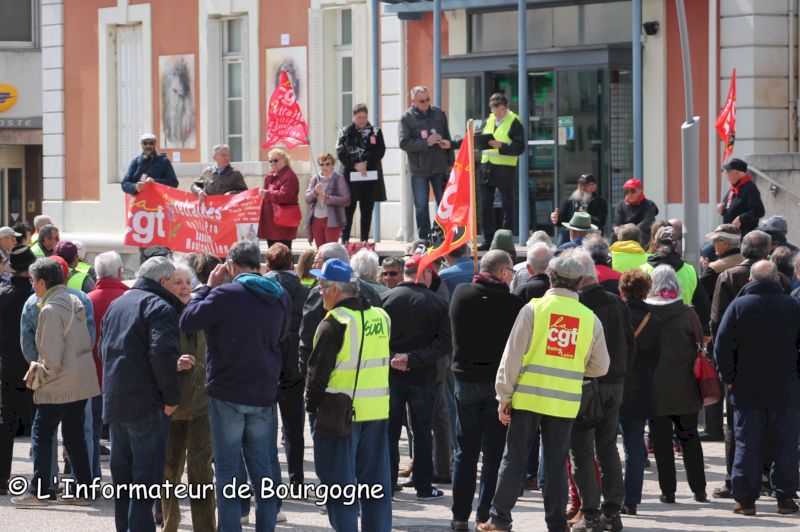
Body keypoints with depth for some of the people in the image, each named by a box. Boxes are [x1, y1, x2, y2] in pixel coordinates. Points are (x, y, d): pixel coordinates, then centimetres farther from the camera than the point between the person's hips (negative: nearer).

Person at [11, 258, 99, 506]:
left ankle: (37, 491, 1)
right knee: (75, 434, 14)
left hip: (59, 386, -8)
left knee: (42, 435, 1)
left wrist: (39, 371, -2)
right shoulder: (75, 302, 8)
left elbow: (52, 358, -22)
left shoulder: (50, 310, -18)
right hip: (83, 381, 8)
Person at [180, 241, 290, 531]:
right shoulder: (280, 297, 4)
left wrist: (208, 287, -1)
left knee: (228, 470, 0)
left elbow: (187, 322, -12)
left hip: (228, 393, -5)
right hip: (264, 393, 5)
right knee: (262, 467, 12)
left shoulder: (226, 295, -15)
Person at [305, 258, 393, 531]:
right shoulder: (381, 317, 6)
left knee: (340, 483, 1)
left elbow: (318, 371, -11)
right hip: (378, 411, 6)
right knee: (376, 483, 12)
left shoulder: (335, 322, -13)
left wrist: (311, 404, 3)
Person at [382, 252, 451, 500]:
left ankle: (387, 486, 10)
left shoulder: (385, 299, -5)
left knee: (389, 432, 9)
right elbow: (444, 342, -12)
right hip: (423, 378, -1)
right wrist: (414, 358, -15)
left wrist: (392, 358, -7)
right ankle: (423, 487, 10)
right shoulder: (436, 303, -7)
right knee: (422, 433, 8)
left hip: (391, 377, 1)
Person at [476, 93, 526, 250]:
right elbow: (479, 140, 18)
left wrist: (502, 146, -25)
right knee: (485, 205, 7)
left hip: (505, 168, -6)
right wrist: (480, 141, -6)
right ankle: (488, 240, 15)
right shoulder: (488, 120, 13)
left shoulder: (515, 122, -6)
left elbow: (520, 147, -12)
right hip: (486, 166, 6)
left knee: (507, 206, 0)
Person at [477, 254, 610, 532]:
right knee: (557, 464, 9)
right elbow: (600, 367, 10)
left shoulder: (533, 309, -6)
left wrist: (504, 395, 0)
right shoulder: (590, 319, 2)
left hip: (529, 396, -2)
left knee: (514, 459, 5)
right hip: (566, 402, 2)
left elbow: (512, 356, -6)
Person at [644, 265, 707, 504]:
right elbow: (699, 347, 0)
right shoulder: (687, 313, -6)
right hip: (685, 388, 1)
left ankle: (668, 491, 5)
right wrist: (699, 379, 12)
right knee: (689, 437, 11)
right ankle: (699, 490, 10)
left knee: (662, 440, 6)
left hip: (655, 387, -1)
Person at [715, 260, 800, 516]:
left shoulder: (739, 306, -5)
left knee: (747, 444, 4)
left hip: (746, 389, 0)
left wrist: (729, 377, 1)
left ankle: (745, 499, 3)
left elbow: (722, 346, -7)